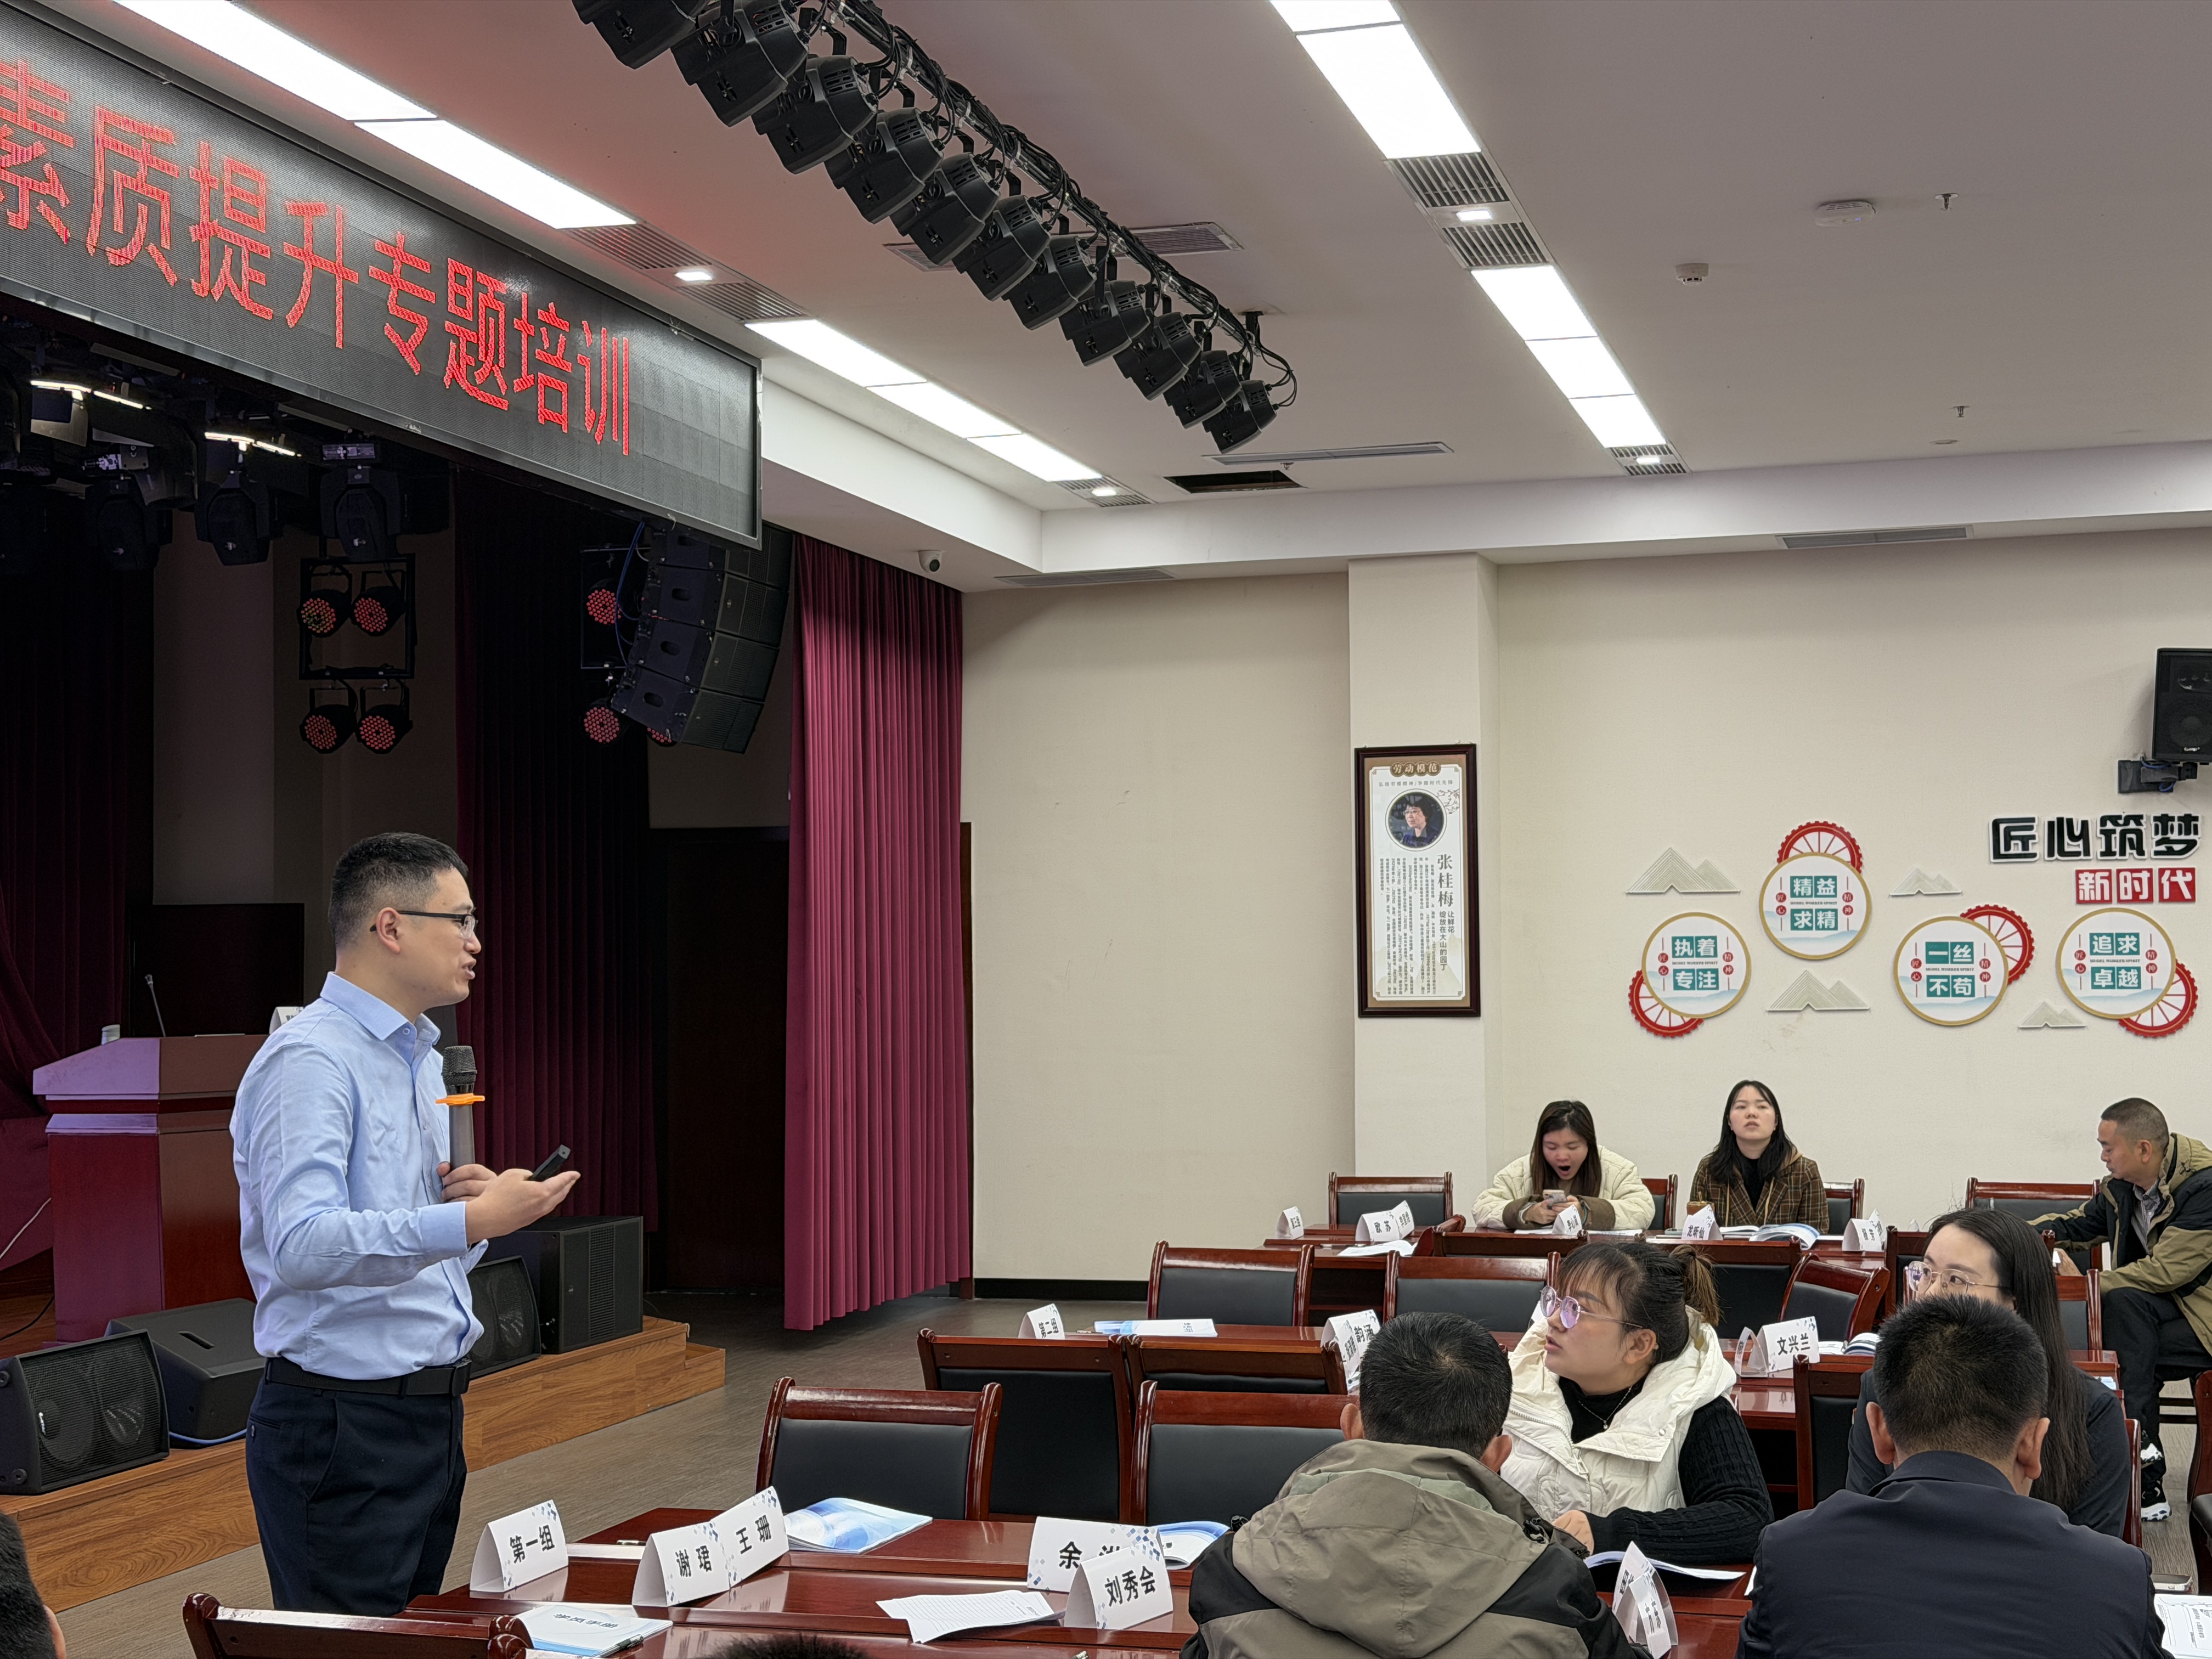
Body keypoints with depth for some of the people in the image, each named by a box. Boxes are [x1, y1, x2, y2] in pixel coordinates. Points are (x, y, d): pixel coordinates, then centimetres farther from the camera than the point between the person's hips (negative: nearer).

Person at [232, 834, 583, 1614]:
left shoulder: (422, 1058, 16)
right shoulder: (309, 1059, -15)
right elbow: (302, 1244, -29)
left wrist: (467, 1201, 1)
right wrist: (469, 1220, -35)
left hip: (430, 1415, 9)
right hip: (344, 1425, -9)